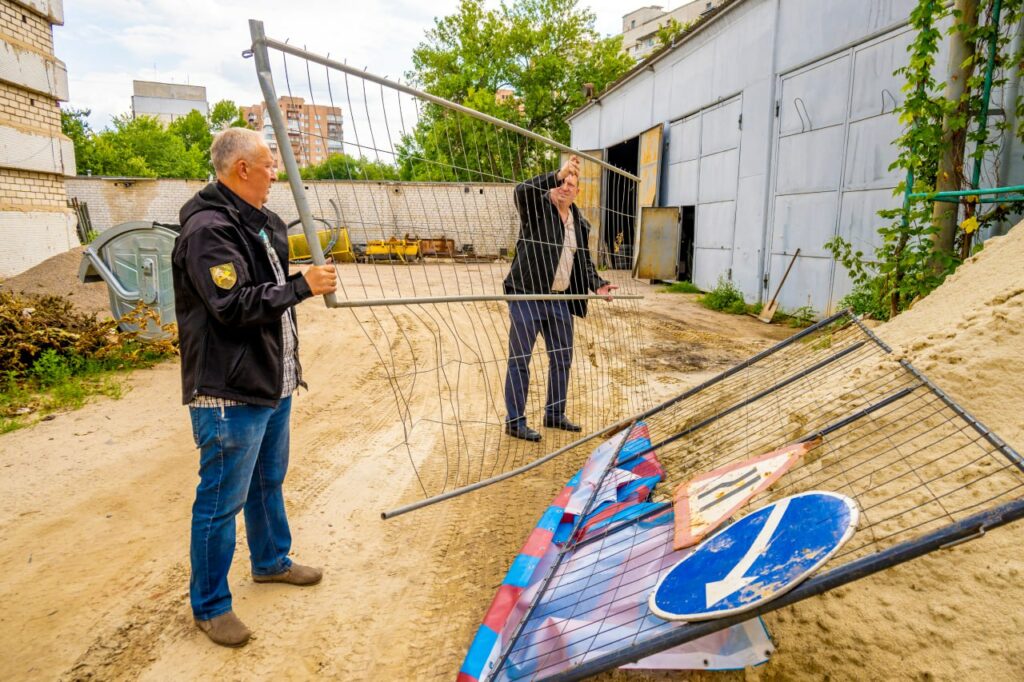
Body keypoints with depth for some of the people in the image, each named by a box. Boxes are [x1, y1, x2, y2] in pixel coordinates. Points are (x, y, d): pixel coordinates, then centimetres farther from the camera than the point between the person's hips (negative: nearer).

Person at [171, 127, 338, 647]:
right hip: (231, 394, -10)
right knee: (222, 499, 4)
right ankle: (209, 605, 23)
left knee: (269, 482, 23)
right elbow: (234, 305, -26)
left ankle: (271, 561, 44)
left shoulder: (260, 222, 12)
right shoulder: (208, 230, -18)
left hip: (272, 384, 10)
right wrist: (303, 286, -20)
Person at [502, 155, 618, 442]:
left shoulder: (581, 224, 13)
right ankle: (515, 422, 9)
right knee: (520, 360, -1)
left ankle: (554, 414, 30)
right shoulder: (536, 208, -5)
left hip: (560, 300, 7)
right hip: (526, 296, -6)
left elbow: (584, 262, 19)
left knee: (562, 359, 14)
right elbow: (522, 190, -27)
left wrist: (597, 285, 3)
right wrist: (556, 175, -30)